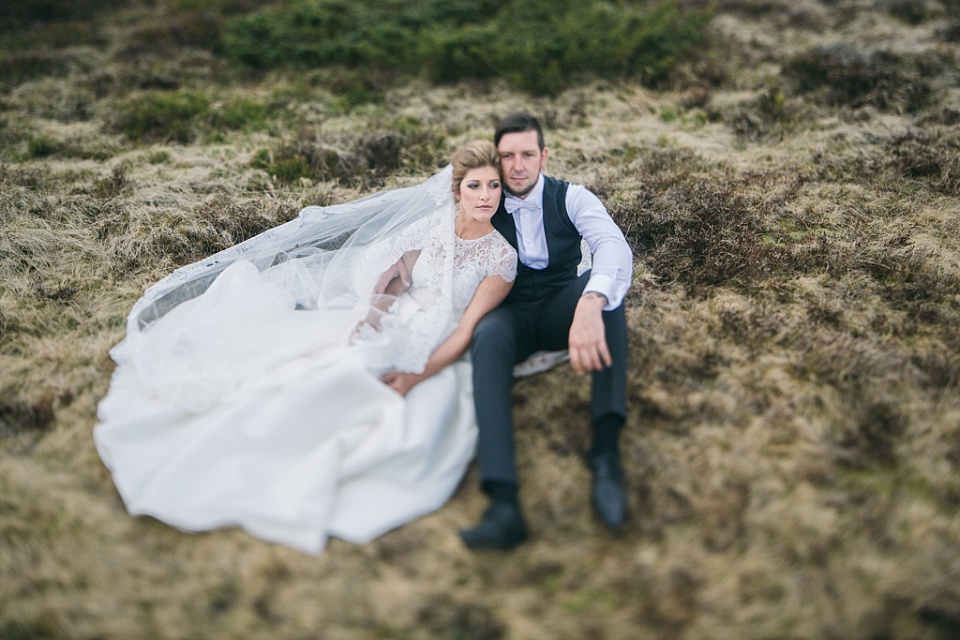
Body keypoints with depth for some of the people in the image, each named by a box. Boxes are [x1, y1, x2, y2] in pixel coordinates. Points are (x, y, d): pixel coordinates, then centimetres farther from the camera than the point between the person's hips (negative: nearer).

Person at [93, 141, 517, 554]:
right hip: (384, 330, 6)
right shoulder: (432, 225, 6)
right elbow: (393, 279, 10)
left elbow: (467, 331, -12)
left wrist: (417, 377, -24)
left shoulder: (502, 257, -6)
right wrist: (374, 311, -13)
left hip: (432, 360, -5)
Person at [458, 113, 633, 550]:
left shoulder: (571, 198, -4)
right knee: (487, 338, -37)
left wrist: (589, 305, -46)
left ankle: (607, 454, -41)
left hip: (561, 311, 0)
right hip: (510, 314, 1)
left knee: (601, 284, -34)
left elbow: (614, 245, -25)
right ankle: (504, 505, -52)